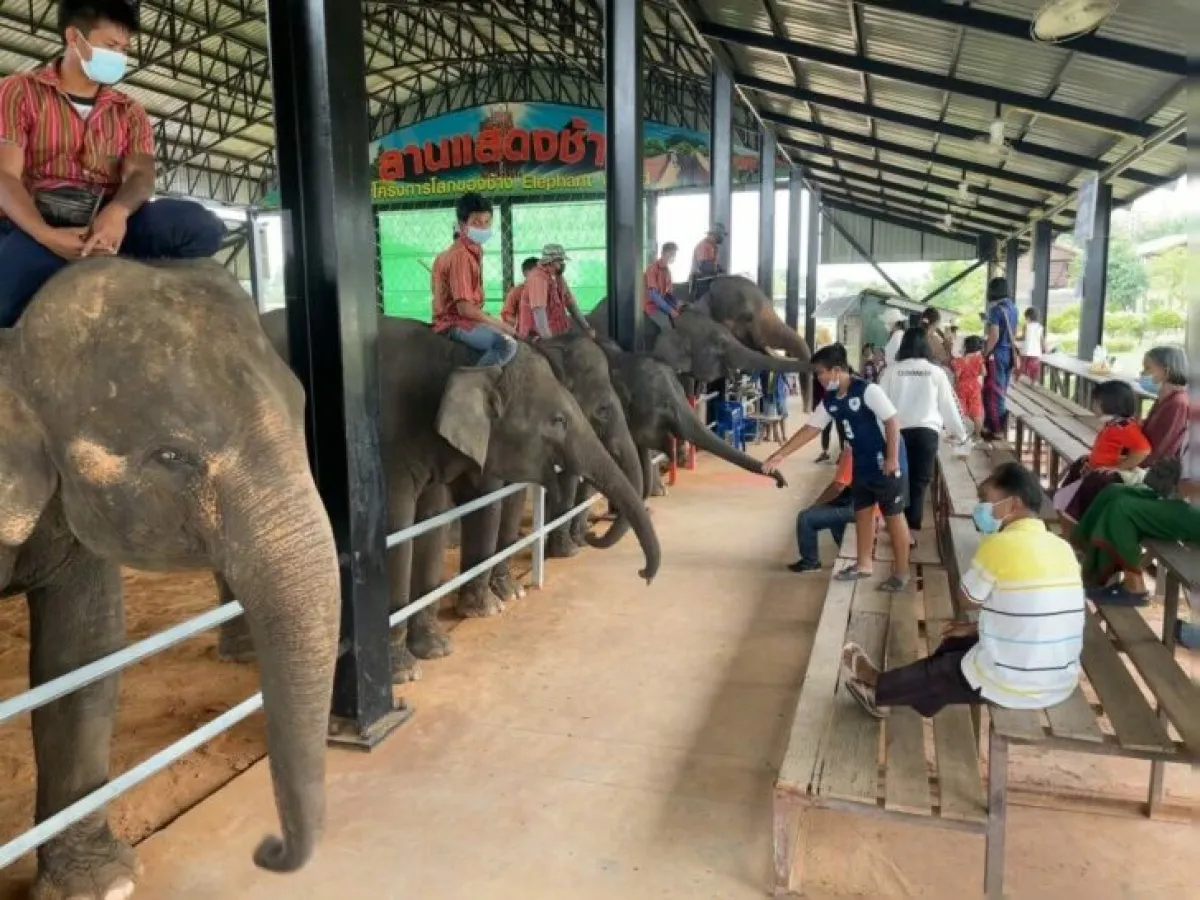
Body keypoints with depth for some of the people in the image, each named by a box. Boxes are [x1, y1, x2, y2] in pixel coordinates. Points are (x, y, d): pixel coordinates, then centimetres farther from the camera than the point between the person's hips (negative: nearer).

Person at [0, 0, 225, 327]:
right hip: (35, 226, -3)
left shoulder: (130, 112, 21)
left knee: (198, 225, -25)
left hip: (107, 225, 3)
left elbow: (141, 174, 2)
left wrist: (117, 212, -24)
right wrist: (47, 236, -24)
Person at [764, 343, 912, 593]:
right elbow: (809, 430, 6)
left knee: (894, 517, 2)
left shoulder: (868, 390, -20)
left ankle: (901, 573, 13)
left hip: (886, 463, -8)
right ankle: (864, 564, 32)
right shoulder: (830, 401, 3)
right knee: (862, 513, 16)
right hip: (862, 465, 8)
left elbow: (893, 421, -20)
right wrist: (779, 455, 2)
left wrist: (892, 458, -22)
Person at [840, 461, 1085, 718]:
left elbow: (970, 598, -2)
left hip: (1010, 684, -7)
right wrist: (974, 628, 22)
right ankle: (887, 690, 40)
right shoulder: (1062, 547, 3)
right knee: (956, 643, 26)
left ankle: (878, 689, 45)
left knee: (935, 672, 20)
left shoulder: (1001, 544, -18)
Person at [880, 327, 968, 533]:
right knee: (919, 482, 4)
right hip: (926, 431, 0)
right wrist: (960, 433, 26)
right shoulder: (936, 372, 5)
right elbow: (948, 405, 12)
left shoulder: (892, 370, 3)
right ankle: (911, 529, 1)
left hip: (899, 431, 0)